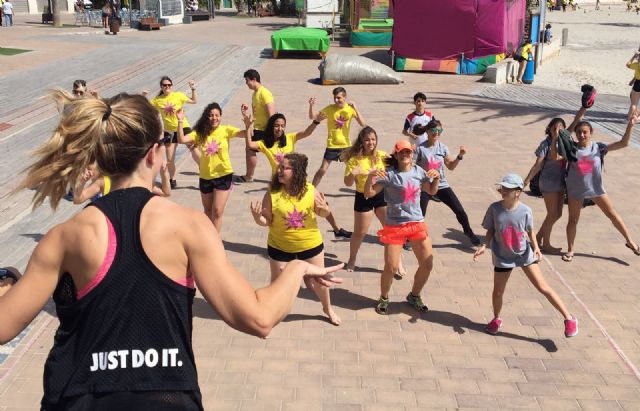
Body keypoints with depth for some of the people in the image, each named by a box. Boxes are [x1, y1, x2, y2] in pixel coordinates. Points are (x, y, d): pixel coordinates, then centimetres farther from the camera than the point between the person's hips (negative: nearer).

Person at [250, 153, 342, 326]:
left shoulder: (310, 191, -14)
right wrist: (257, 216, -32)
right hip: (280, 247, -1)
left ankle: (328, 308, 44)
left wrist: (324, 208, -24)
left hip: (310, 245, 1)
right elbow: (266, 221, -11)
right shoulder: (272, 194, -18)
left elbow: (324, 214, -2)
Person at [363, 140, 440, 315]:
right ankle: (384, 299, 22)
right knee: (391, 267, -6)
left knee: (427, 264, 6)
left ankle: (414, 296, 32)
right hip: (395, 226, -4)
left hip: (417, 224, 5)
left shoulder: (418, 171, 3)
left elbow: (431, 191, 18)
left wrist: (436, 179, -2)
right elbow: (368, 194, -13)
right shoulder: (389, 174, -12)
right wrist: (370, 178, -30)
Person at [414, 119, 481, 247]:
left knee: (459, 210, 3)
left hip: (442, 185, 4)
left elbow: (451, 166, 9)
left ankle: (468, 232, 25)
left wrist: (460, 156, -3)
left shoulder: (443, 148, 1)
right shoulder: (420, 149, -13)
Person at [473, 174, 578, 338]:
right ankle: (496, 319, 37)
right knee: (498, 292, 7)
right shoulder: (494, 208, -12)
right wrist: (484, 246, -16)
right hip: (503, 257, 1)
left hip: (525, 255, -1)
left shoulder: (525, 211, -14)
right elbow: (491, 231, -2)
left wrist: (535, 247, -10)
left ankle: (569, 318, 8)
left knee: (543, 287, -4)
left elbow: (530, 230, 2)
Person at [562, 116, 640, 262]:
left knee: (613, 214, 7)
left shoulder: (598, 147, -9)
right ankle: (570, 250, 27)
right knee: (573, 220, 10)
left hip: (596, 188, 1)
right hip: (575, 190, -1)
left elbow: (623, 143, -12)